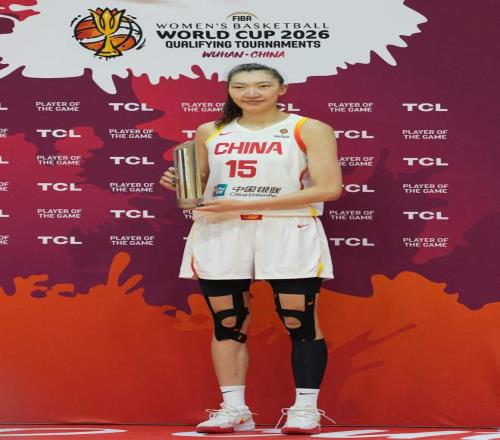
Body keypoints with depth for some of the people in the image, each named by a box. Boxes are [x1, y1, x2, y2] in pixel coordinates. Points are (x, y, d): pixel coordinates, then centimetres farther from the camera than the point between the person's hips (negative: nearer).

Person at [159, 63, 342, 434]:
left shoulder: (310, 130, 0)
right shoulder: (210, 133, 12)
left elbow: (329, 188, -10)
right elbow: (199, 182, 24)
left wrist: (244, 205, -15)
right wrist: (178, 183, -5)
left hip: (289, 233, -3)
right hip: (220, 234, 3)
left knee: (300, 321, -3)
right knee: (227, 322, 4)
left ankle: (305, 407, 5)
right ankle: (234, 408, 11)